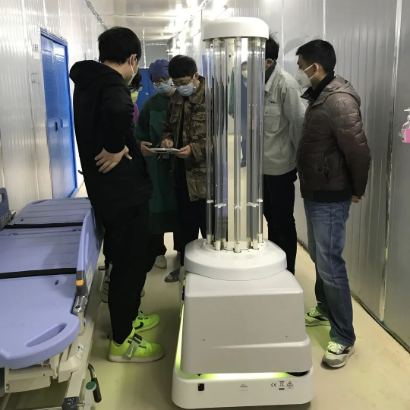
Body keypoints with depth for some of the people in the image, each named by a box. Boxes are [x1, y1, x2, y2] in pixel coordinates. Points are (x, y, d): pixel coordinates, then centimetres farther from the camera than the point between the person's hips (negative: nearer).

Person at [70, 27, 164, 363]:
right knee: (131, 261, 2)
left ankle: (127, 318, 39)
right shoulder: (112, 84, -18)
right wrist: (115, 149, -27)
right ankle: (122, 341, 17)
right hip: (122, 190, -10)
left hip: (107, 188, 10)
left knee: (126, 257, 22)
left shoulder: (88, 81, 12)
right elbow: (118, 110, -42)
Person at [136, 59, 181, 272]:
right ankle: (158, 251, 15)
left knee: (180, 203, 8)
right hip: (156, 162, 0)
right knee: (157, 204, 3)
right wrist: (140, 145, -15)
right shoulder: (150, 104, 4)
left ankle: (182, 247, 25)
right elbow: (140, 132, 5)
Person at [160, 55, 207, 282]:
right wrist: (167, 139, 0)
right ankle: (186, 264, 32)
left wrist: (195, 149, -23)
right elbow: (168, 126, 22)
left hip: (204, 172, -7)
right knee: (185, 222, 17)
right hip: (182, 171, 7)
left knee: (208, 224, 2)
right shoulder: (175, 99, 11)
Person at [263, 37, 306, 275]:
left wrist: (300, 161, -10)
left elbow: (299, 123, -16)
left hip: (280, 166, -7)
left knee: (283, 222, 7)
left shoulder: (286, 84, -17)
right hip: (262, 164, 7)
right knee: (271, 219, 20)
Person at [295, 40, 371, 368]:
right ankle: (324, 309, 39)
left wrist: (357, 190, -9)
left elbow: (359, 150, -22)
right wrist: (310, 185, 14)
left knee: (330, 264, -5)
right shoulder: (319, 96, 10)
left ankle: (344, 338, 8)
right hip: (315, 193, 10)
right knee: (318, 257, 20)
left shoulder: (339, 100, -20)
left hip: (331, 197, -10)